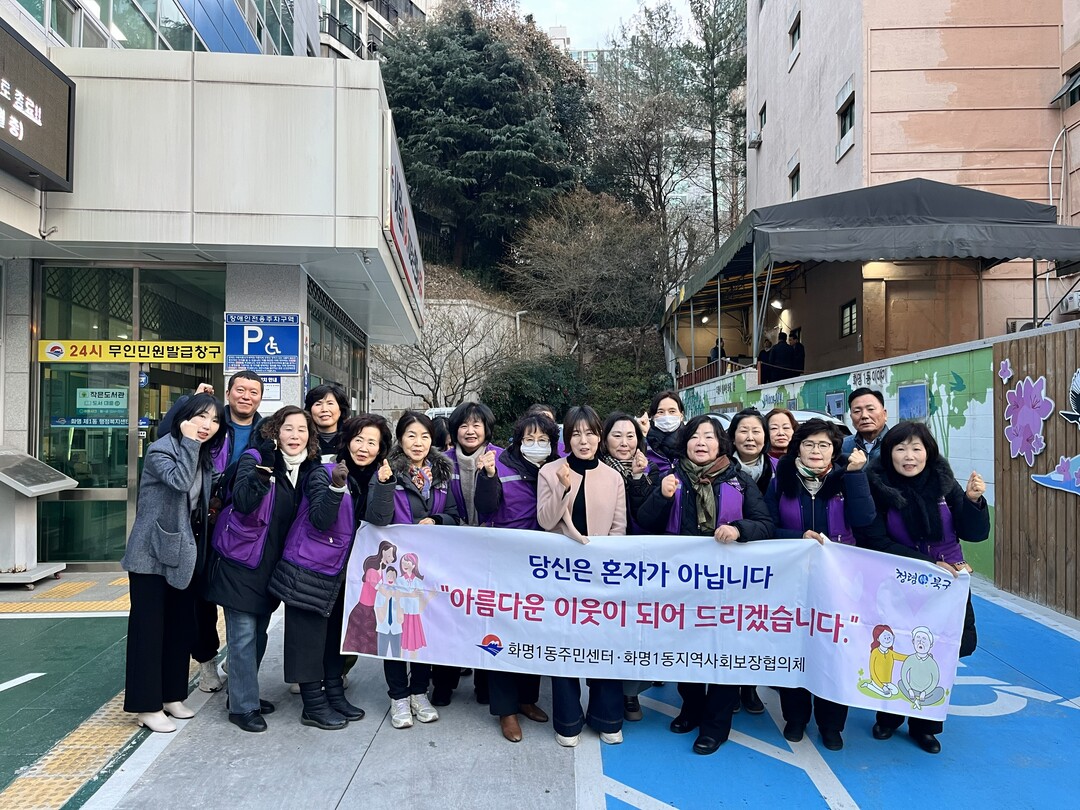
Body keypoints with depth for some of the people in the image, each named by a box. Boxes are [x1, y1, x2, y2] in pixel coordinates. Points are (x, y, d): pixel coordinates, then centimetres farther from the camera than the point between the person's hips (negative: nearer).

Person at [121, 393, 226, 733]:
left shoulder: (204, 456, 10)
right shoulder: (161, 449, -13)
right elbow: (180, 480, -32)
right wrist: (189, 442, -24)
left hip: (183, 553, 8)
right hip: (153, 553, -8)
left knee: (181, 625, 13)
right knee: (149, 627, -1)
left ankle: (171, 695, 25)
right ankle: (146, 705, 8)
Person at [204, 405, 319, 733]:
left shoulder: (308, 469, 5)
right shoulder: (255, 458, -14)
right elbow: (242, 501, -29)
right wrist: (263, 468, -37)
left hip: (272, 565, 7)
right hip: (242, 562, -6)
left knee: (259, 633, 17)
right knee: (244, 635, -2)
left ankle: (245, 692, 33)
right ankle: (243, 706, 9)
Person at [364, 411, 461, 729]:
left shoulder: (442, 473, 5)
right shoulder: (388, 472, -8)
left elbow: (455, 516, 10)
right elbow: (378, 520, -17)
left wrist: (435, 521, -10)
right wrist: (384, 484, -30)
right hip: (396, 563, -3)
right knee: (395, 626, 5)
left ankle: (419, 691, 28)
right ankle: (398, 696, 20)